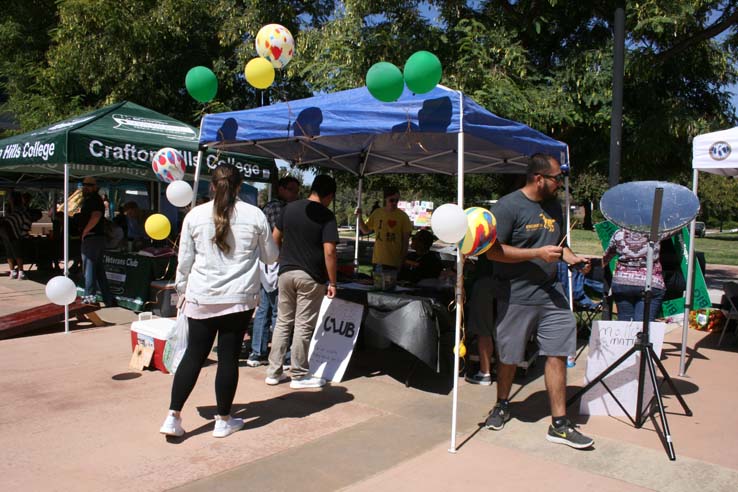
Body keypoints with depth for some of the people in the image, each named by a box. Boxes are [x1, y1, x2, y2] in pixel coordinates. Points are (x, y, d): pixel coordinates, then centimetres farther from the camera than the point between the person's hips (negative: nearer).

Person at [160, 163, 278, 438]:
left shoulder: (195, 215, 0)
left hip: (201, 298, 1)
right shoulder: (255, 215, -2)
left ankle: (173, 417, 12)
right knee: (229, 357, 6)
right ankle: (223, 421, 17)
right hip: (239, 298, -1)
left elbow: (184, 261, 6)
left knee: (194, 355, 11)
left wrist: (181, 291, 19)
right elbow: (271, 256, 9)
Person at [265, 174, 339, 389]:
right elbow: (329, 252, -17)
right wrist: (332, 282, -11)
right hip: (311, 277, -5)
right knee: (303, 325, 3)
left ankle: (274, 372, 19)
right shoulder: (326, 216, -11)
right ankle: (299, 375, 13)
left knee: (283, 322, 14)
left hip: (286, 272, 5)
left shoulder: (290, 208, 6)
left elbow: (275, 237, 13)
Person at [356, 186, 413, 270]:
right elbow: (365, 230, 13)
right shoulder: (377, 213, 5)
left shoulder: (403, 216, -4)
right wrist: (359, 216, -3)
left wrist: (403, 260, -5)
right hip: (378, 260, 3)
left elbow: (405, 239, -1)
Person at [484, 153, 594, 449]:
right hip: (516, 297, -5)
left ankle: (559, 424, 11)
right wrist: (538, 253, -20)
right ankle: (502, 405, 36)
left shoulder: (554, 206, 12)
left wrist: (573, 259, 4)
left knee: (558, 354, 1)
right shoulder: (509, 206, -12)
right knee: (509, 358, 11)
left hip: (551, 294, 6)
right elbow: (493, 251, -17)